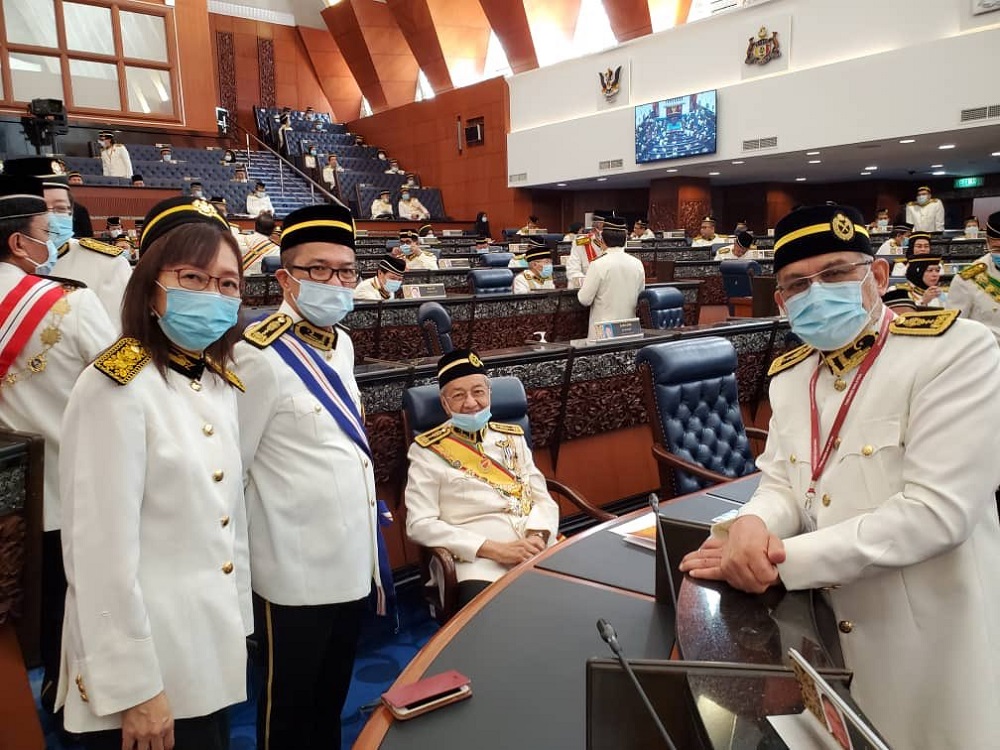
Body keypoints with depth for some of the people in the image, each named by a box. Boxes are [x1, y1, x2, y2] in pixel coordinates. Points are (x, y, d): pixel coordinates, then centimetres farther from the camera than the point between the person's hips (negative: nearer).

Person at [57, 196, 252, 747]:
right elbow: (103, 551, -20)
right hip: (147, 659, -7)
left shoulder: (219, 383, 4)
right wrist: (134, 688, -16)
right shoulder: (117, 388, -19)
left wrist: (238, 624, 13)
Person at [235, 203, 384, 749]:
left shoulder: (341, 343, 5)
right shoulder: (261, 355, -21)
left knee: (333, 694, 24)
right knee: (291, 703, 14)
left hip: (351, 556, 7)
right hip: (295, 568, -7)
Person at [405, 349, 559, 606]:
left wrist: (538, 537, -10)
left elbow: (543, 498, 14)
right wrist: (495, 549, -13)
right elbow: (419, 524, -5)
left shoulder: (512, 436, 16)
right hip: (481, 558, -4)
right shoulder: (428, 451, 2)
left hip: (539, 548, 5)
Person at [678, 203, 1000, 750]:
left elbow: (938, 510, -25)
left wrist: (784, 560, -25)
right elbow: (782, 484, 4)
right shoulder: (788, 375, 4)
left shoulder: (956, 350, -17)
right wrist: (752, 525, -21)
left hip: (932, 642, -5)